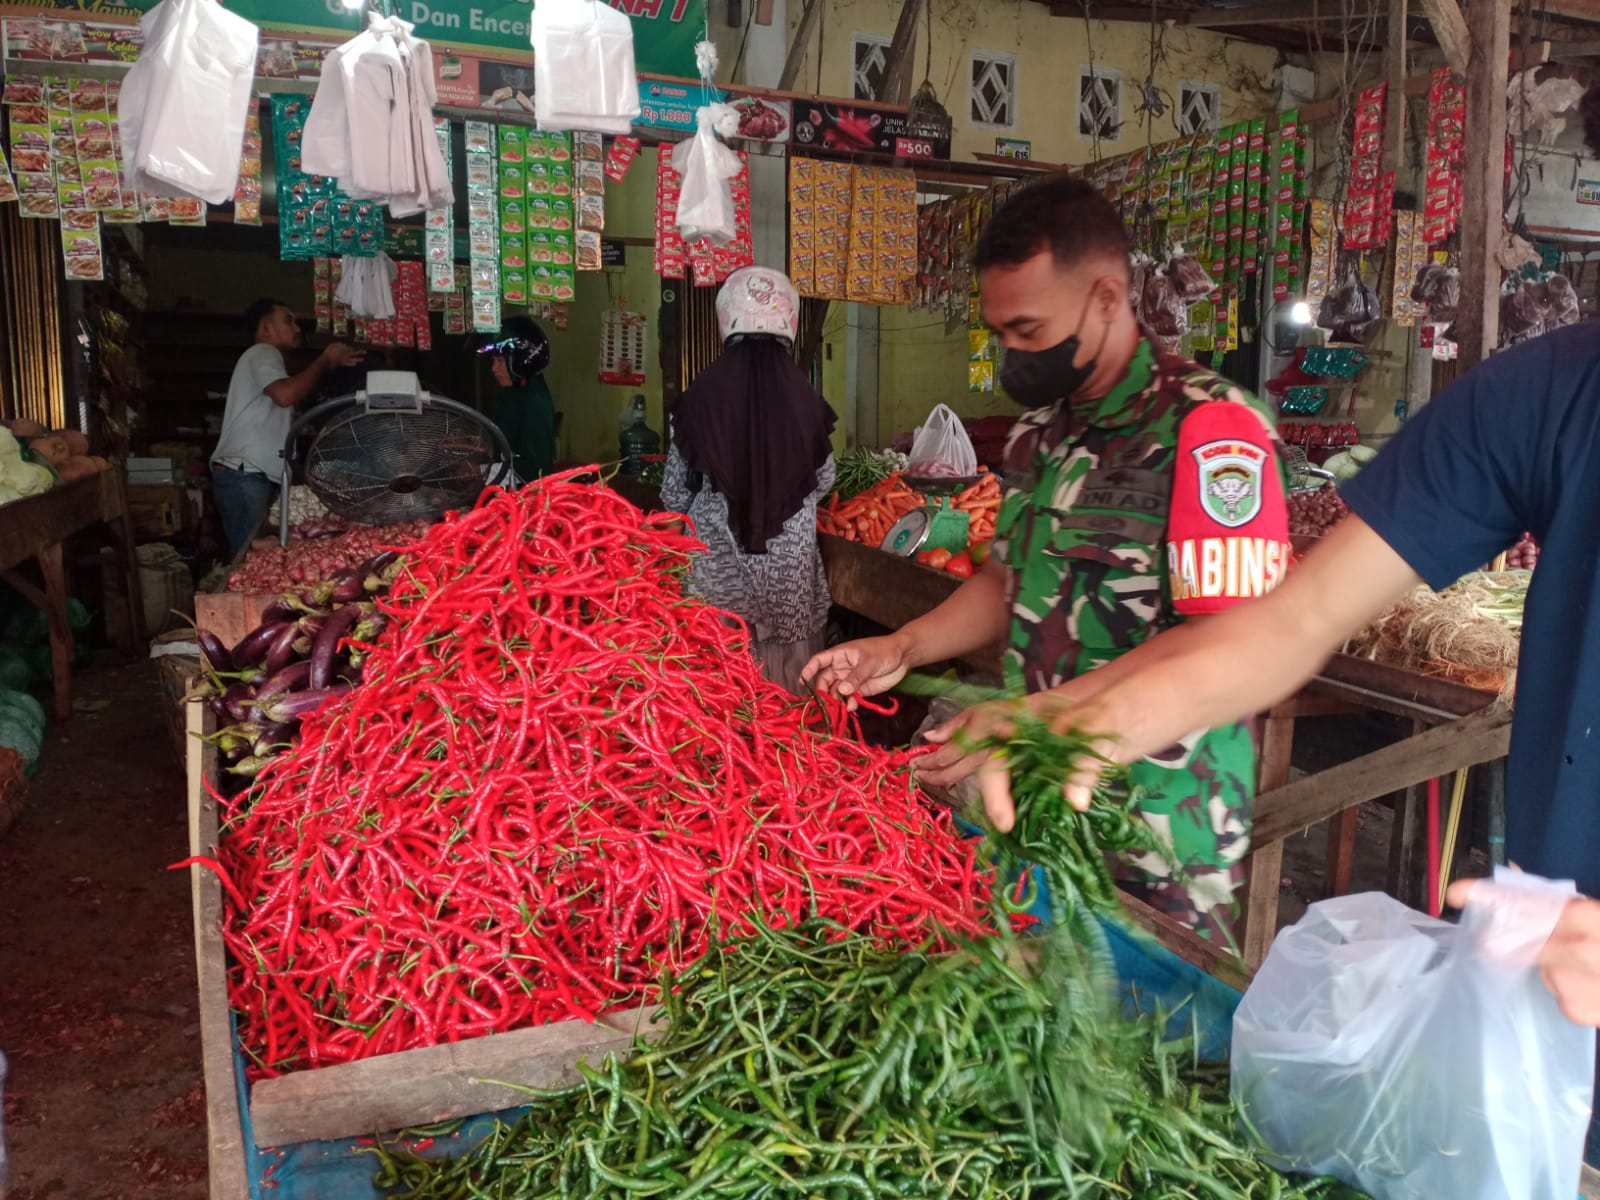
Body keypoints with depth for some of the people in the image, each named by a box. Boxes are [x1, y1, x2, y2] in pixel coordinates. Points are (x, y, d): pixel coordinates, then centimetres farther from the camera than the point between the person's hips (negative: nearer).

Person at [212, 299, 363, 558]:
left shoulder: (264, 357, 29)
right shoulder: (262, 352, -3)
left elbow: (296, 400, 28)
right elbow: (286, 394, -23)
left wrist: (332, 363, 22)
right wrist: (326, 360, -11)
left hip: (252, 476, 10)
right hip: (244, 475, -10)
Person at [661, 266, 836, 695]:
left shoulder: (703, 394, -9)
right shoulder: (803, 395, -6)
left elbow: (674, 493, -1)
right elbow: (822, 482, 8)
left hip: (718, 558, -1)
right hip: (791, 557, 1)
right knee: (788, 669, 13)